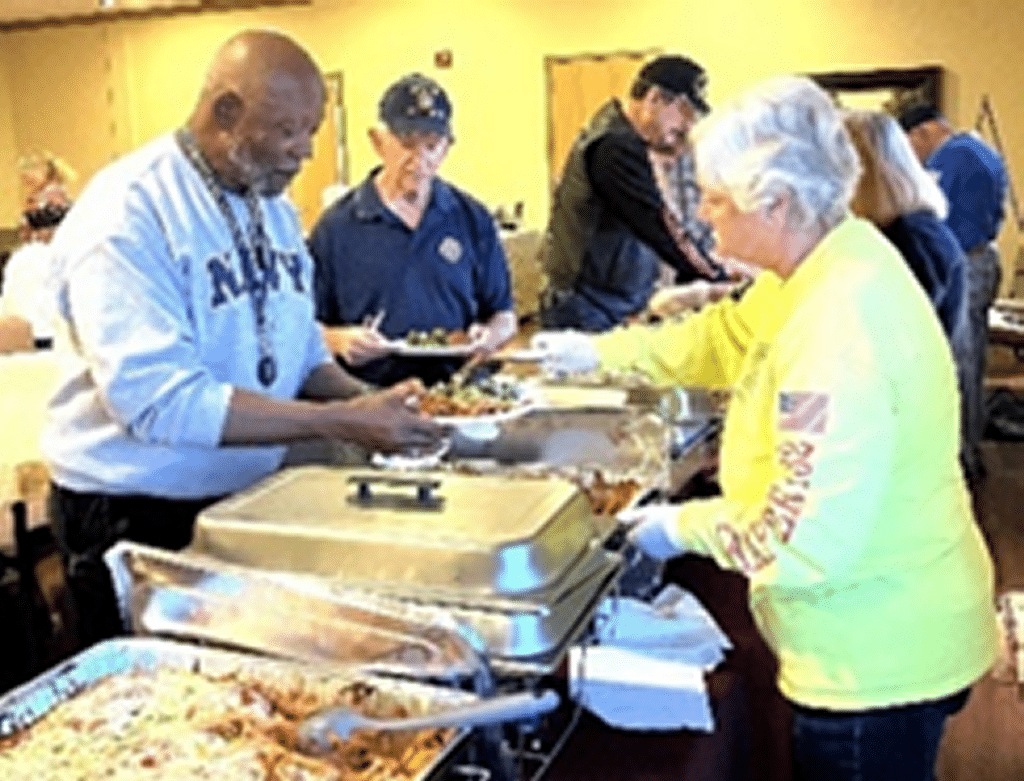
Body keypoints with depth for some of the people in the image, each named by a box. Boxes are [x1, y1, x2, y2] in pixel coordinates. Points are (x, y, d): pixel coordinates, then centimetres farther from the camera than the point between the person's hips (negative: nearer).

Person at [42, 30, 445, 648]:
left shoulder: (273, 205, 7)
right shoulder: (126, 215, -19)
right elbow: (156, 399, -29)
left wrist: (366, 402, -10)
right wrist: (340, 422, -30)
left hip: (252, 499, 7)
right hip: (135, 520, -7)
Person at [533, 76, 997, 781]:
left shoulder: (839, 330, -31)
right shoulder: (830, 266, -1)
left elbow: (803, 540, -31)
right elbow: (729, 337, 17)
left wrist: (685, 526, -15)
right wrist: (601, 350, 15)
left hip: (877, 665, -9)